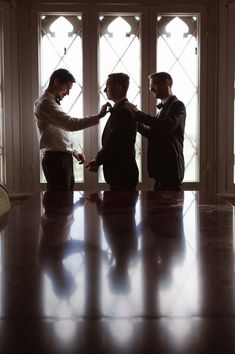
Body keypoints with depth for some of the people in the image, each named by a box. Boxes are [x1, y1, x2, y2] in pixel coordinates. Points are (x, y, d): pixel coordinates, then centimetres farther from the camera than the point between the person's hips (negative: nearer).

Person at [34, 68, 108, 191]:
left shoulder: (51, 102, 20)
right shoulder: (45, 102, -12)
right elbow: (71, 124, -24)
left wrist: (73, 152, 13)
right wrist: (98, 116, -21)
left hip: (64, 159, 10)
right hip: (55, 159, -10)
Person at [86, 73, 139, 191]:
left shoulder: (124, 111, -16)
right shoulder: (120, 109, 16)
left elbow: (114, 144, -20)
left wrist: (98, 161, -8)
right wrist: (99, 159, 7)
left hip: (121, 172, -10)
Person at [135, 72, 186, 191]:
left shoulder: (177, 105, -9)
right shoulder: (163, 107, 17)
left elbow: (167, 126, -27)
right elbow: (153, 134, 18)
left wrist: (138, 114, -22)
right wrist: (136, 122, 4)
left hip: (170, 168, -8)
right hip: (160, 168, 8)